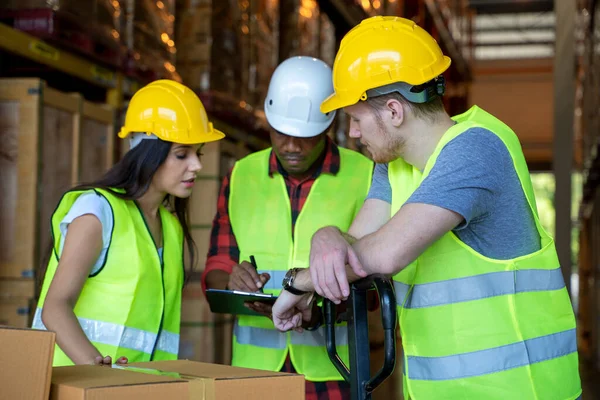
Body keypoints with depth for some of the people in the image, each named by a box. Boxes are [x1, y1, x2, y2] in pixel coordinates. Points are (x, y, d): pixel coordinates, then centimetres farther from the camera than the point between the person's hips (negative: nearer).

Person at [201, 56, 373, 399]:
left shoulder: (366, 176, -3)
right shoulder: (241, 176, 7)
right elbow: (216, 270, 8)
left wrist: (318, 312, -21)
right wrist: (232, 282, -14)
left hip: (331, 372, -2)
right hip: (254, 367, 3)